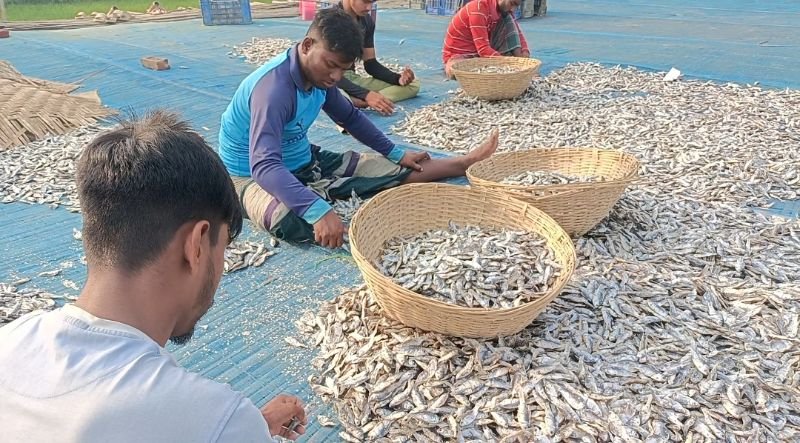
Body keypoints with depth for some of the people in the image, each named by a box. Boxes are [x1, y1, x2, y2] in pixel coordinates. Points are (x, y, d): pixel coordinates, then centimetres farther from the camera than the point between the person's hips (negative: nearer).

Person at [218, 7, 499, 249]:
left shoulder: (320, 76, -6)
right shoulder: (274, 86, -32)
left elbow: (350, 118, 12)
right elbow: (264, 166, -43)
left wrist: (397, 154, 13)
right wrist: (318, 210, -55)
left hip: (304, 161, 6)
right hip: (253, 175, -6)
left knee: (395, 170, 0)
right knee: (290, 219, -44)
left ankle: (464, 163, 11)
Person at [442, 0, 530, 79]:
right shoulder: (479, 7, -25)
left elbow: (518, 33, 2)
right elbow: (483, 49, -30)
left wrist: (525, 55, -17)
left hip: (482, 54, 7)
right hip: (459, 56, -7)